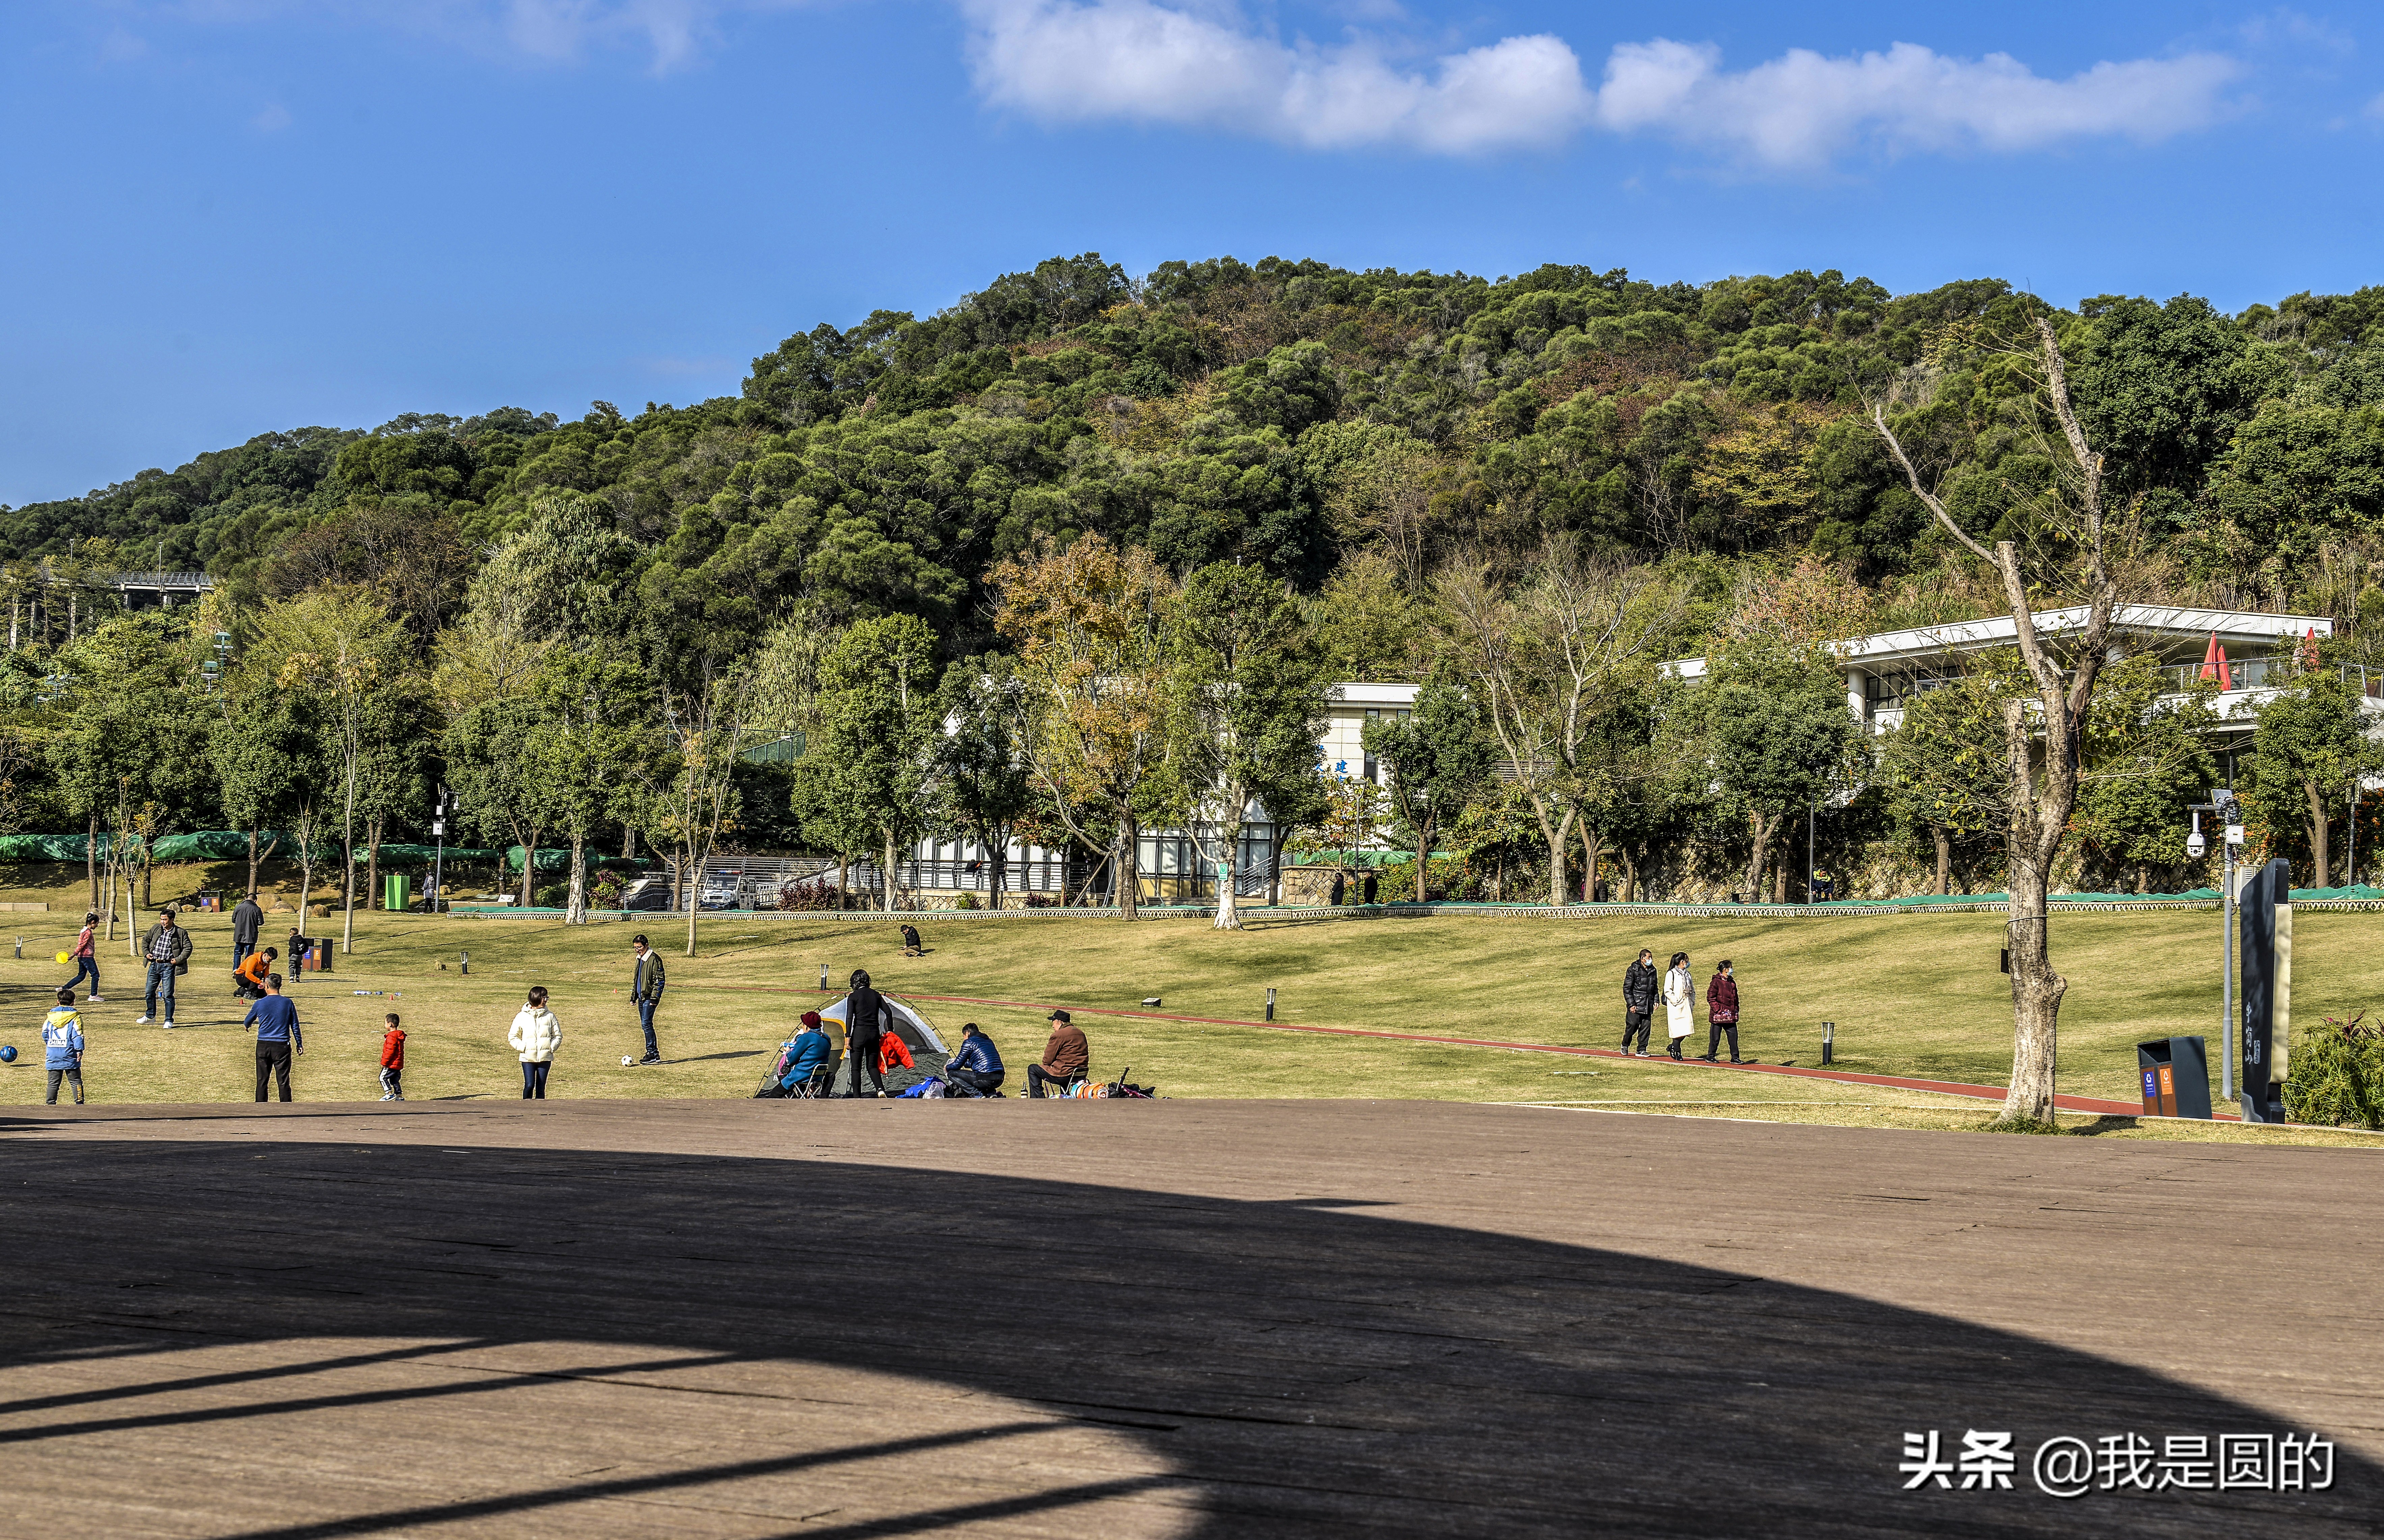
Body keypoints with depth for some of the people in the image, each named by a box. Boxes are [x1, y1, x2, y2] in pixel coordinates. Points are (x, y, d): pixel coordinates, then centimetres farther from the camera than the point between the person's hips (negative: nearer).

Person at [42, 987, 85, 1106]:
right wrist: (79, 1050, -9)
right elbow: (78, 1035, -10)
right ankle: (79, 1103, -5)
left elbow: (45, 1034, 11)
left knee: (53, 1082, 9)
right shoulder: (74, 1017, -3)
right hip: (69, 1054, -3)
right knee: (75, 1081, 1)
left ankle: (51, 1103, 5)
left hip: (53, 1055, 3)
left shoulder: (50, 1016, 8)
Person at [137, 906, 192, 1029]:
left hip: (168, 967, -5)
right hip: (154, 965, 5)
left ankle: (169, 1021, 3)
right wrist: (146, 953, 6)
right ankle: (150, 1016, 31)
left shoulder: (181, 933, -5)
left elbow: (188, 948, -3)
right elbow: (145, 940, 20)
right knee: (150, 992, 13)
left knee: (168, 995, -5)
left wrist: (178, 960, -11)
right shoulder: (156, 929, 6)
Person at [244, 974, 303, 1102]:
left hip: (263, 1046, 0)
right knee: (284, 1082, 2)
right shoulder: (288, 1004, -3)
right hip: (282, 1047, 0)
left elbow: (248, 1023, 16)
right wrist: (299, 1044, 15)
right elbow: (295, 1026, 4)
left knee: (262, 1081, 8)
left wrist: (246, 1027, 40)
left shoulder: (260, 1004, -3)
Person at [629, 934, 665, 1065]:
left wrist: (655, 997, -18)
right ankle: (654, 1054, 13)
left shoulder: (654, 959, -12)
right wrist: (634, 995, 21)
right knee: (646, 1025, 9)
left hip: (649, 997, -9)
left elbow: (659, 979, -15)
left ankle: (653, 1054, -10)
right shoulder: (640, 959, 16)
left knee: (646, 1024, -13)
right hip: (642, 997, 9)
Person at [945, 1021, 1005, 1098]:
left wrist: (947, 1068, 24)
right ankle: (992, 1093, 10)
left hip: (986, 1079, -8)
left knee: (951, 1074, 5)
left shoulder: (969, 1042, 0)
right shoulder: (988, 1041, 22)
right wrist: (965, 1064, 47)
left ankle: (977, 1095, -8)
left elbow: (957, 1065, 3)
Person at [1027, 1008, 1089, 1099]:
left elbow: (1048, 1060, -9)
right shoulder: (1081, 1034, 13)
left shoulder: (1059, 1035, -11)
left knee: (1032, 1069, 7)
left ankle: (1038, 1100, 7)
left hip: (1066, 1076, -8)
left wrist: (1046, 1065, 14)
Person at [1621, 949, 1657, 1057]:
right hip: (1635, 1004, -5)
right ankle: (1625, 1046, 14)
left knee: (1646, 1028, 2)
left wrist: (1656, 1000, 10)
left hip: (1648, 1005, 5)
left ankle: (1641, 1050, 9)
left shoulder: (1653, 971, 14)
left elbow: (1655, 988, 25)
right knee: (1632, 1025, -8)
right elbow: (1627, 988, -7)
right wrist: (1631, 1004, -13)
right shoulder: (1633, 970, -5)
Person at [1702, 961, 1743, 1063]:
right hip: (1718, 1016, -7)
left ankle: (1735, 1058, 6)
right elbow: (1711, 998, -11)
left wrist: (1736, 1010, 11)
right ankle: (1710, 1057, 14)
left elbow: (1735, 998, 23)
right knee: (1715, 1038, 1)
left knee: (1734, 1036, 2)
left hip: (1731, 1016, 7)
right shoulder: (1716, 982, -9)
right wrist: (1720, 1010, -15)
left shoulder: (1732, 983, 13)